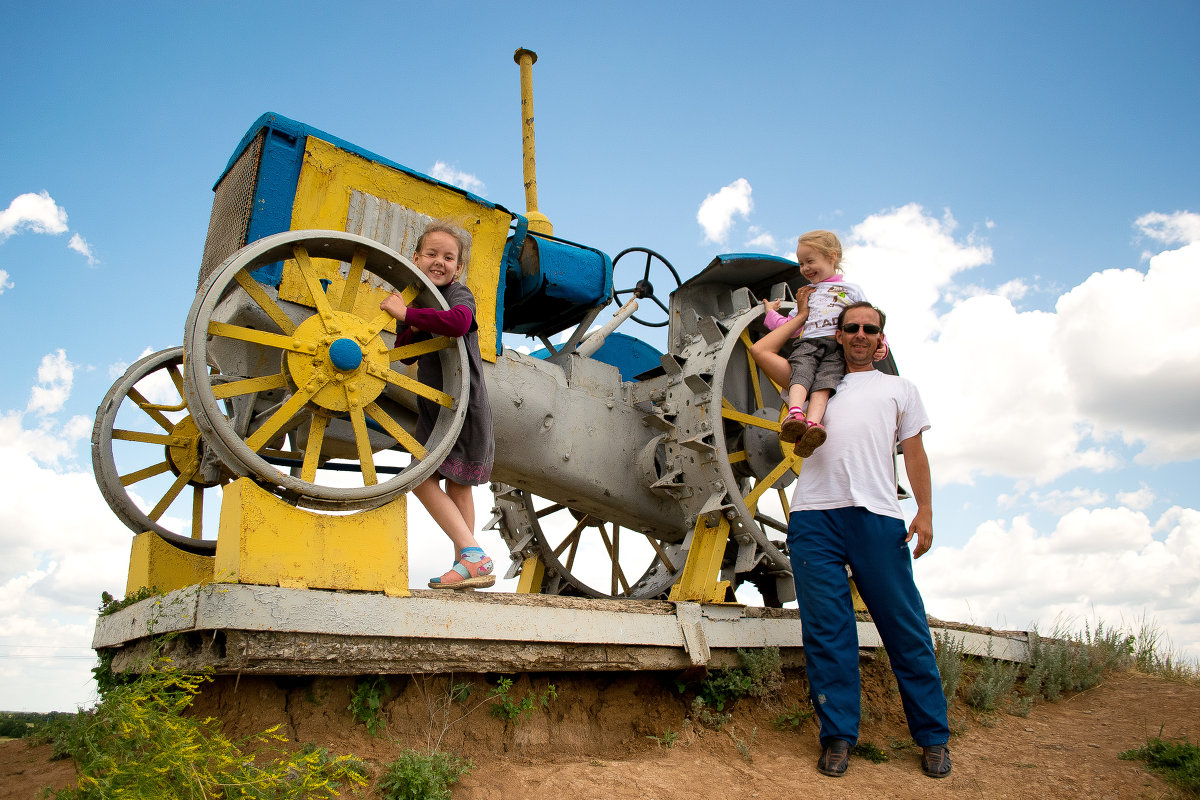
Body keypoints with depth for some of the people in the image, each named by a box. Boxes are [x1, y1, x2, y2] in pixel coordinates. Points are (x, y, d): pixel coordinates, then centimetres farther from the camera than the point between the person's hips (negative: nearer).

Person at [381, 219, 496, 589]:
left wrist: (408, 314, -29)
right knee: (456, 484, 12)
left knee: (422, 477, -13)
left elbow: (458, 323, -37)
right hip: (435, 404, 9)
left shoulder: (459, 294, -12)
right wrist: (414, 328, -11)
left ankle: (472, 557, -13)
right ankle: (468, 562, 21)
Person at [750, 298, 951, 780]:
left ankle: (933, 737, 13)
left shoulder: (898, 388, 24)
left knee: (906, 628, 1)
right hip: (814, 515, 1)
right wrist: (802, 317, 31)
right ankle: (838, 736, 6)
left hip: (877, 515, 0)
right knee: (826, 629, -1)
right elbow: (763, 351, 20)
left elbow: (914, 452, 16)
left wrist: (925, 511, 4)